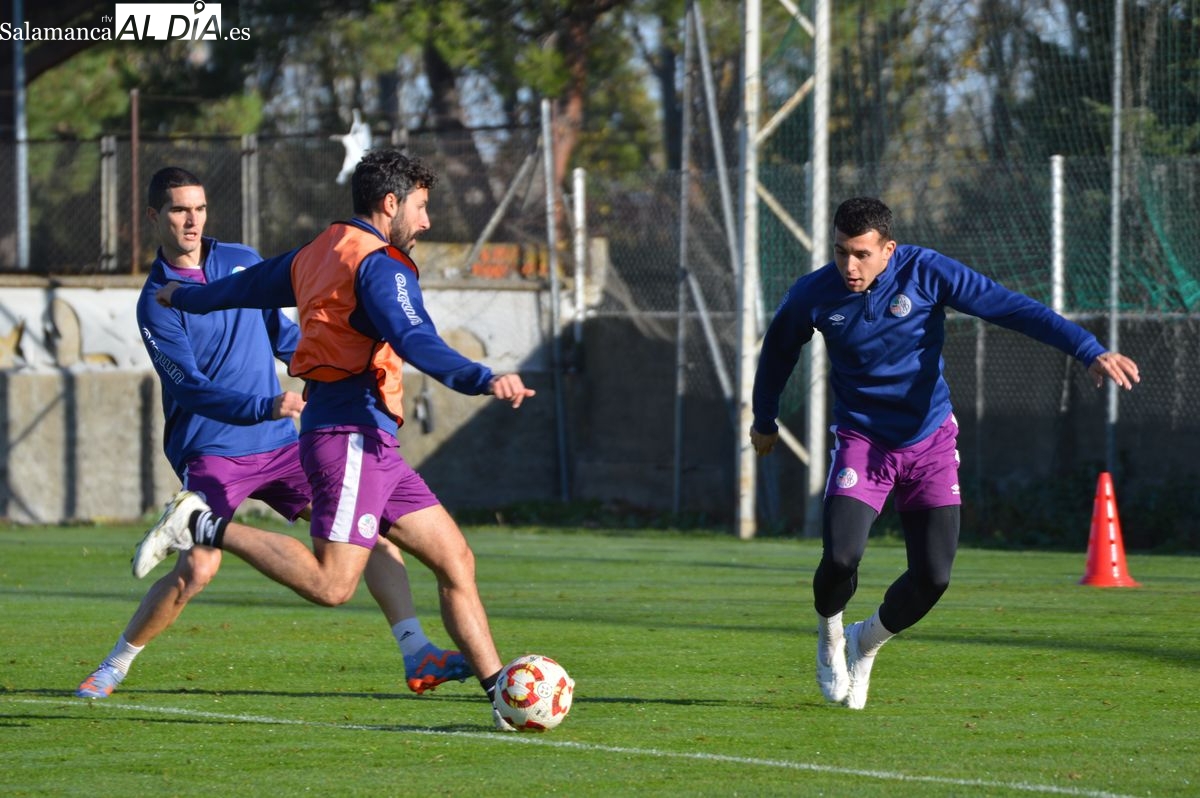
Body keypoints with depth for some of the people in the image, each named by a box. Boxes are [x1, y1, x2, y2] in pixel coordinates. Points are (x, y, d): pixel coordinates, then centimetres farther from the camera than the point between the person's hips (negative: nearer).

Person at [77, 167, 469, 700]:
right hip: (211, 452, -5)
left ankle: (416, 655, -7)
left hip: (279, 444, 5)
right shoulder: (155, 303, -9)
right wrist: (265, 407, -32)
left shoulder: (242, 262, 9)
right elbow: (190, 388, -20)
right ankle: (114, 667, 2)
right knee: (198, 569, -19)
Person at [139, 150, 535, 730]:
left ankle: (503, 694, 0)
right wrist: (484, 379, -37)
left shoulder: (318, 253, 19)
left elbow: (247, 285, 35)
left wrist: (183, 298, 54)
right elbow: (416, 342, -25)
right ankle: (202, 526, -9)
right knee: (331, 584, -19)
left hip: (373, 447, 10)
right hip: (353, 435, -10)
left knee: (455, 559, 4)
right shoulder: (378, 263, -9)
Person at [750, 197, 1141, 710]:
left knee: (933, 576, -7)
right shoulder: (813, 296, -12)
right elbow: (778, 351, 9)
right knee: (841, 557, -21)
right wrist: (764, 420, 24)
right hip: (861, 440, 0)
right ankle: (830, 638, 13)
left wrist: (1090, 351, -31)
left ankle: (867, 642, 24)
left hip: (930, 441, 0)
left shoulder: (925, 273, -18)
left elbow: (1011, 307, -21)